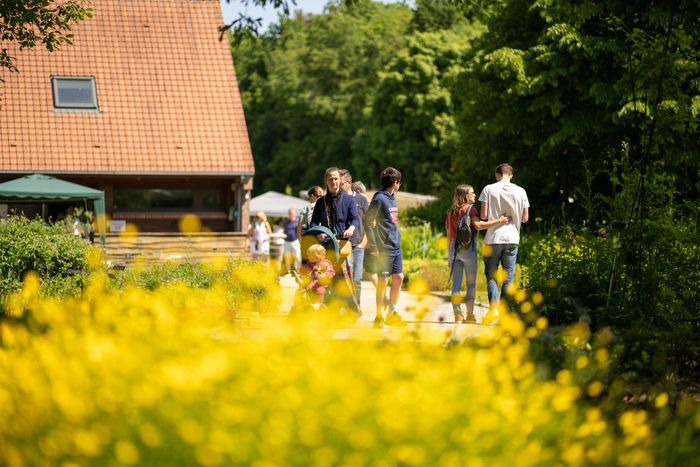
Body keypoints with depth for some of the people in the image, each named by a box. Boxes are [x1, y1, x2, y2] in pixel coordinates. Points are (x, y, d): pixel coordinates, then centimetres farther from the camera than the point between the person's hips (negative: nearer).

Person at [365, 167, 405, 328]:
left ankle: (392, 313, 17)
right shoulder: (379, 198, -12)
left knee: (398, 278, 8)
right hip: (383, 248, -8)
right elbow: (367, 221, -16)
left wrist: (398, 237, 14)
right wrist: (373, 246, -19)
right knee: (382, 280, -3)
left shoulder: (392, 199, 15)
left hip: (396, 247, 8)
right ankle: (379, 316, 4)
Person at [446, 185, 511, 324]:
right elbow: (478, 225, -20)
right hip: (468, 248, -5)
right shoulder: (470, 208, -4)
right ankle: (470, 315, 5)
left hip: (453, 248, 5)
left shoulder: (450, 212, 13)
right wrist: (499, 221, -21)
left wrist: (449, 256, 20)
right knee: (471, 283, 5)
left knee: (456, 283, 5)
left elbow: (449, 235, 15)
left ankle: (457, 315, 2)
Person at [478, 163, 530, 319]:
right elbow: (525, 218, 4)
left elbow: (484, 215, -8)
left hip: (493, 238, -1)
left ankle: (494, 308, -13)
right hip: (512, 239, 2)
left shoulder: (489, 189, -5)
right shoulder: (520, 192, 1)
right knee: (508, 277, 9)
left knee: (491, 275, 6)